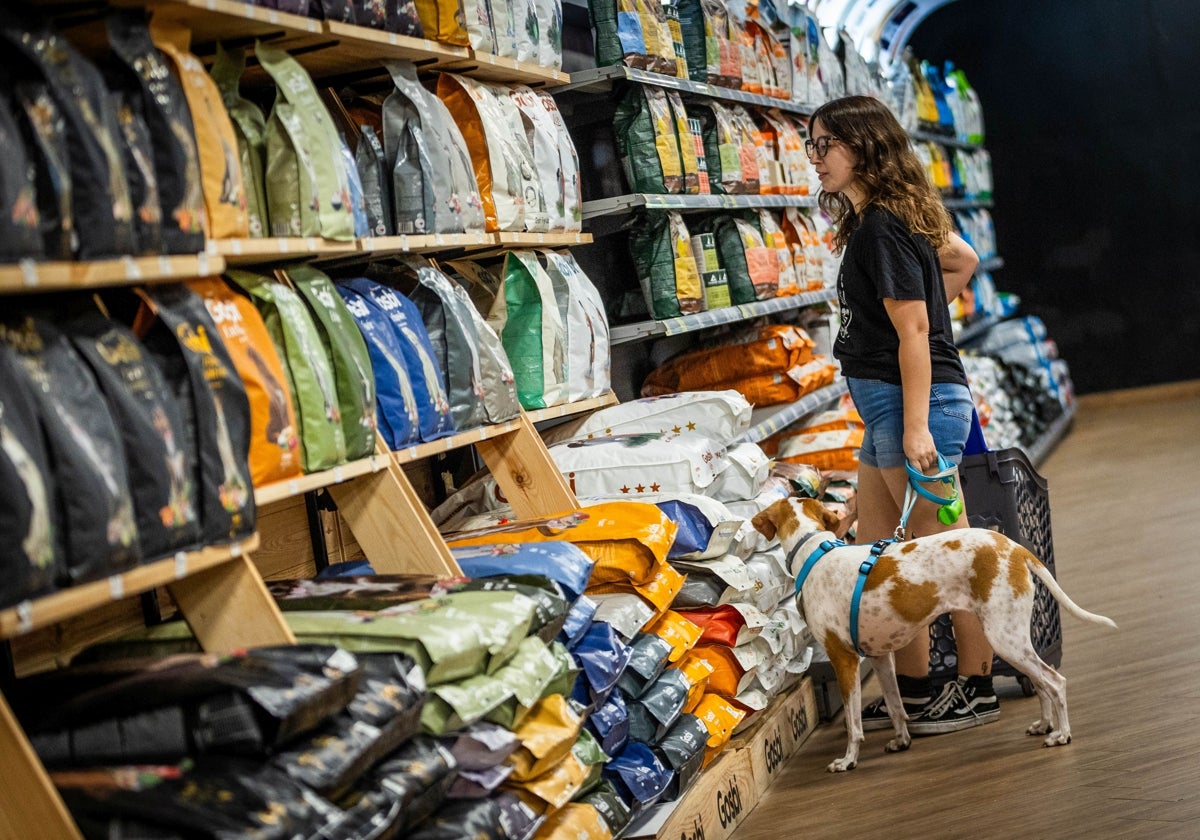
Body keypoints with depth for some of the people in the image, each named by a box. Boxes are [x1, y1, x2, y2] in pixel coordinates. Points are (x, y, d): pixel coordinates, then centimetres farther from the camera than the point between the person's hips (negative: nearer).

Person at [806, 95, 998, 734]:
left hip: (916, 399, -10)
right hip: (884, 403, 10)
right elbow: (963, 260, 27)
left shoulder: (881, 228, -16)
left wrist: (916, 428, -22)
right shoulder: (886, 217, 13)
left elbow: (913, 330, -20)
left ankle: (975, 688, 12)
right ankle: (910, 691, 20)